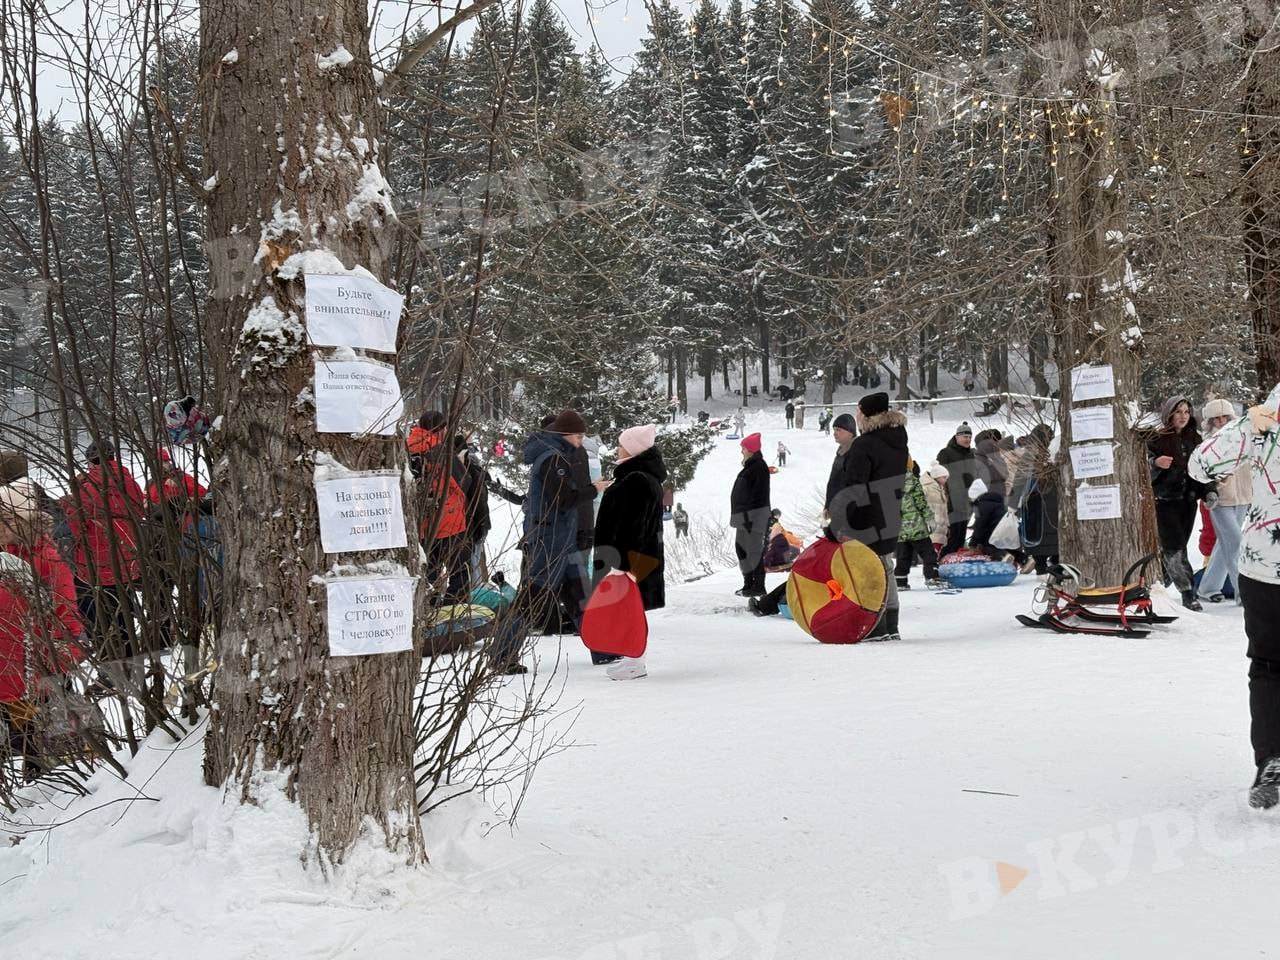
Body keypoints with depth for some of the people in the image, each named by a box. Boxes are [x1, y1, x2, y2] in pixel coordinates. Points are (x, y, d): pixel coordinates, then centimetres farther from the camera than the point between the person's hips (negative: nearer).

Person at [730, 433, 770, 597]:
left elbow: (757, 495, -20)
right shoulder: (750, 466, 18)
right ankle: (749, 584, 22)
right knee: (741, 548, 15)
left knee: (753, 550, -9)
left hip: (753, 515, -11)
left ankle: (758, 586, -6)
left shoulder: (759, 467, -13)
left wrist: (749, 516, -24)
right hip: (745, 515, 11)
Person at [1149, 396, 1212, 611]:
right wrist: (1155, 464, -31)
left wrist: (1209, 492, 2)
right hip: (1165, 502, -5)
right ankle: (1187, 592, -10)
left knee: (1177, 546, 7)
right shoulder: (1156, 440, -7)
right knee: (1175, 547, -11)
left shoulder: (1194, 439, 9)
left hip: (1188, 501, 5)